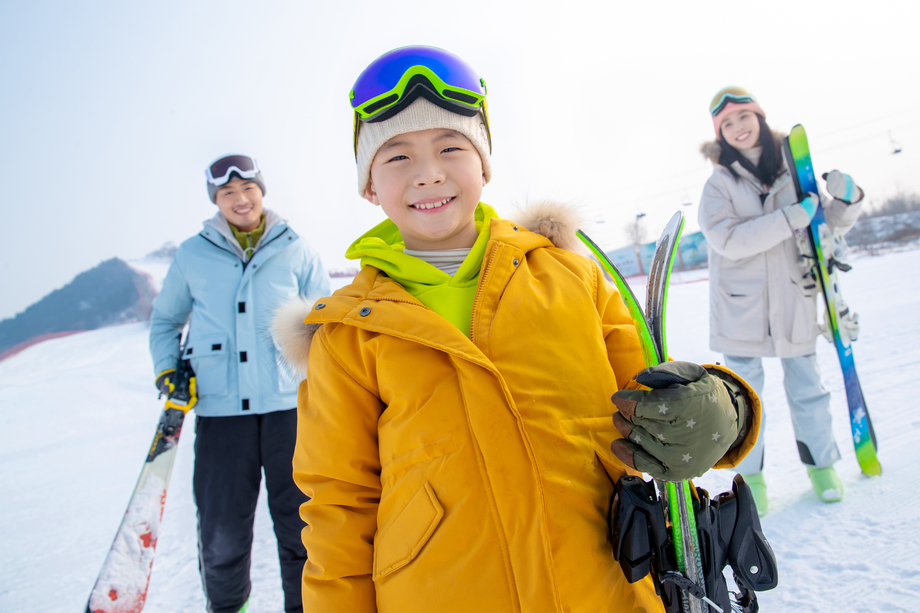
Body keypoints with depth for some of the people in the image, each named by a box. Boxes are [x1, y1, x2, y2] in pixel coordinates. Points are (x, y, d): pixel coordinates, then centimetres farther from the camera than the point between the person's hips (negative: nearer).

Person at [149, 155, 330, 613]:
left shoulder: (296, 252, 7)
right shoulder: (192, 255, 9)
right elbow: (164, 321, 21)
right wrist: (167, 370, 5)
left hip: (289, 404, 0)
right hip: (220, 408, 1)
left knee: (301, 527, 5)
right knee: (220, 533, 7)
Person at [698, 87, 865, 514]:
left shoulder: (793, 170, 6)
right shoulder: (719, 184, -4)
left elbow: (834, 222, 13)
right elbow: (728, 240, -19)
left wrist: (846, 198, -9)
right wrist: (790, 219, -23)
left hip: (795, 302, 3)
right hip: (741, 306, -2)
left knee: (806, 386, 12)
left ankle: (820, 464, 32)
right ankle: (750, 475, 22)